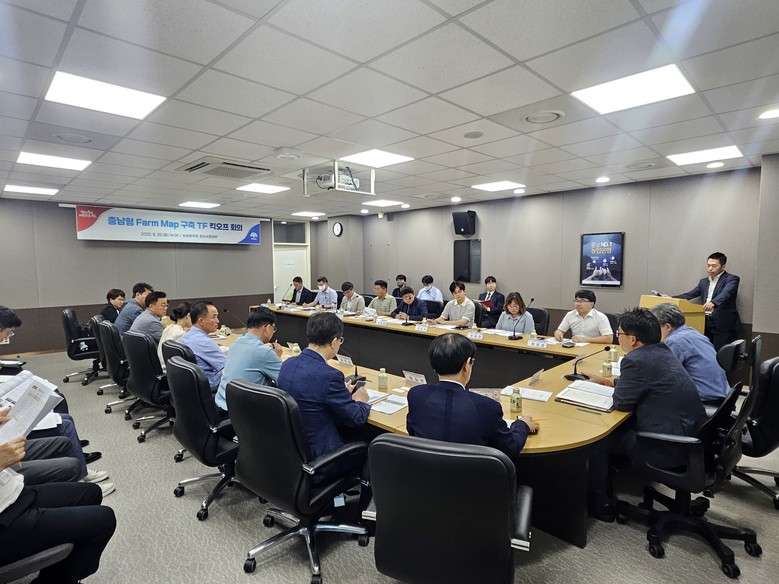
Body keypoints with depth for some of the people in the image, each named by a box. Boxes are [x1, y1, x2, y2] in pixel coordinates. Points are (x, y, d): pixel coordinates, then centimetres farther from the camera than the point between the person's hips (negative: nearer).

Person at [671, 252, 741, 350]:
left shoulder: (731, 279, 0)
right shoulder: (704, 281, 19)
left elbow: (726, 293, -20)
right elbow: (689, 295, 16)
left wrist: (713, 302, -40)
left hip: (723, 325, -5)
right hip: (706, 323, 5)